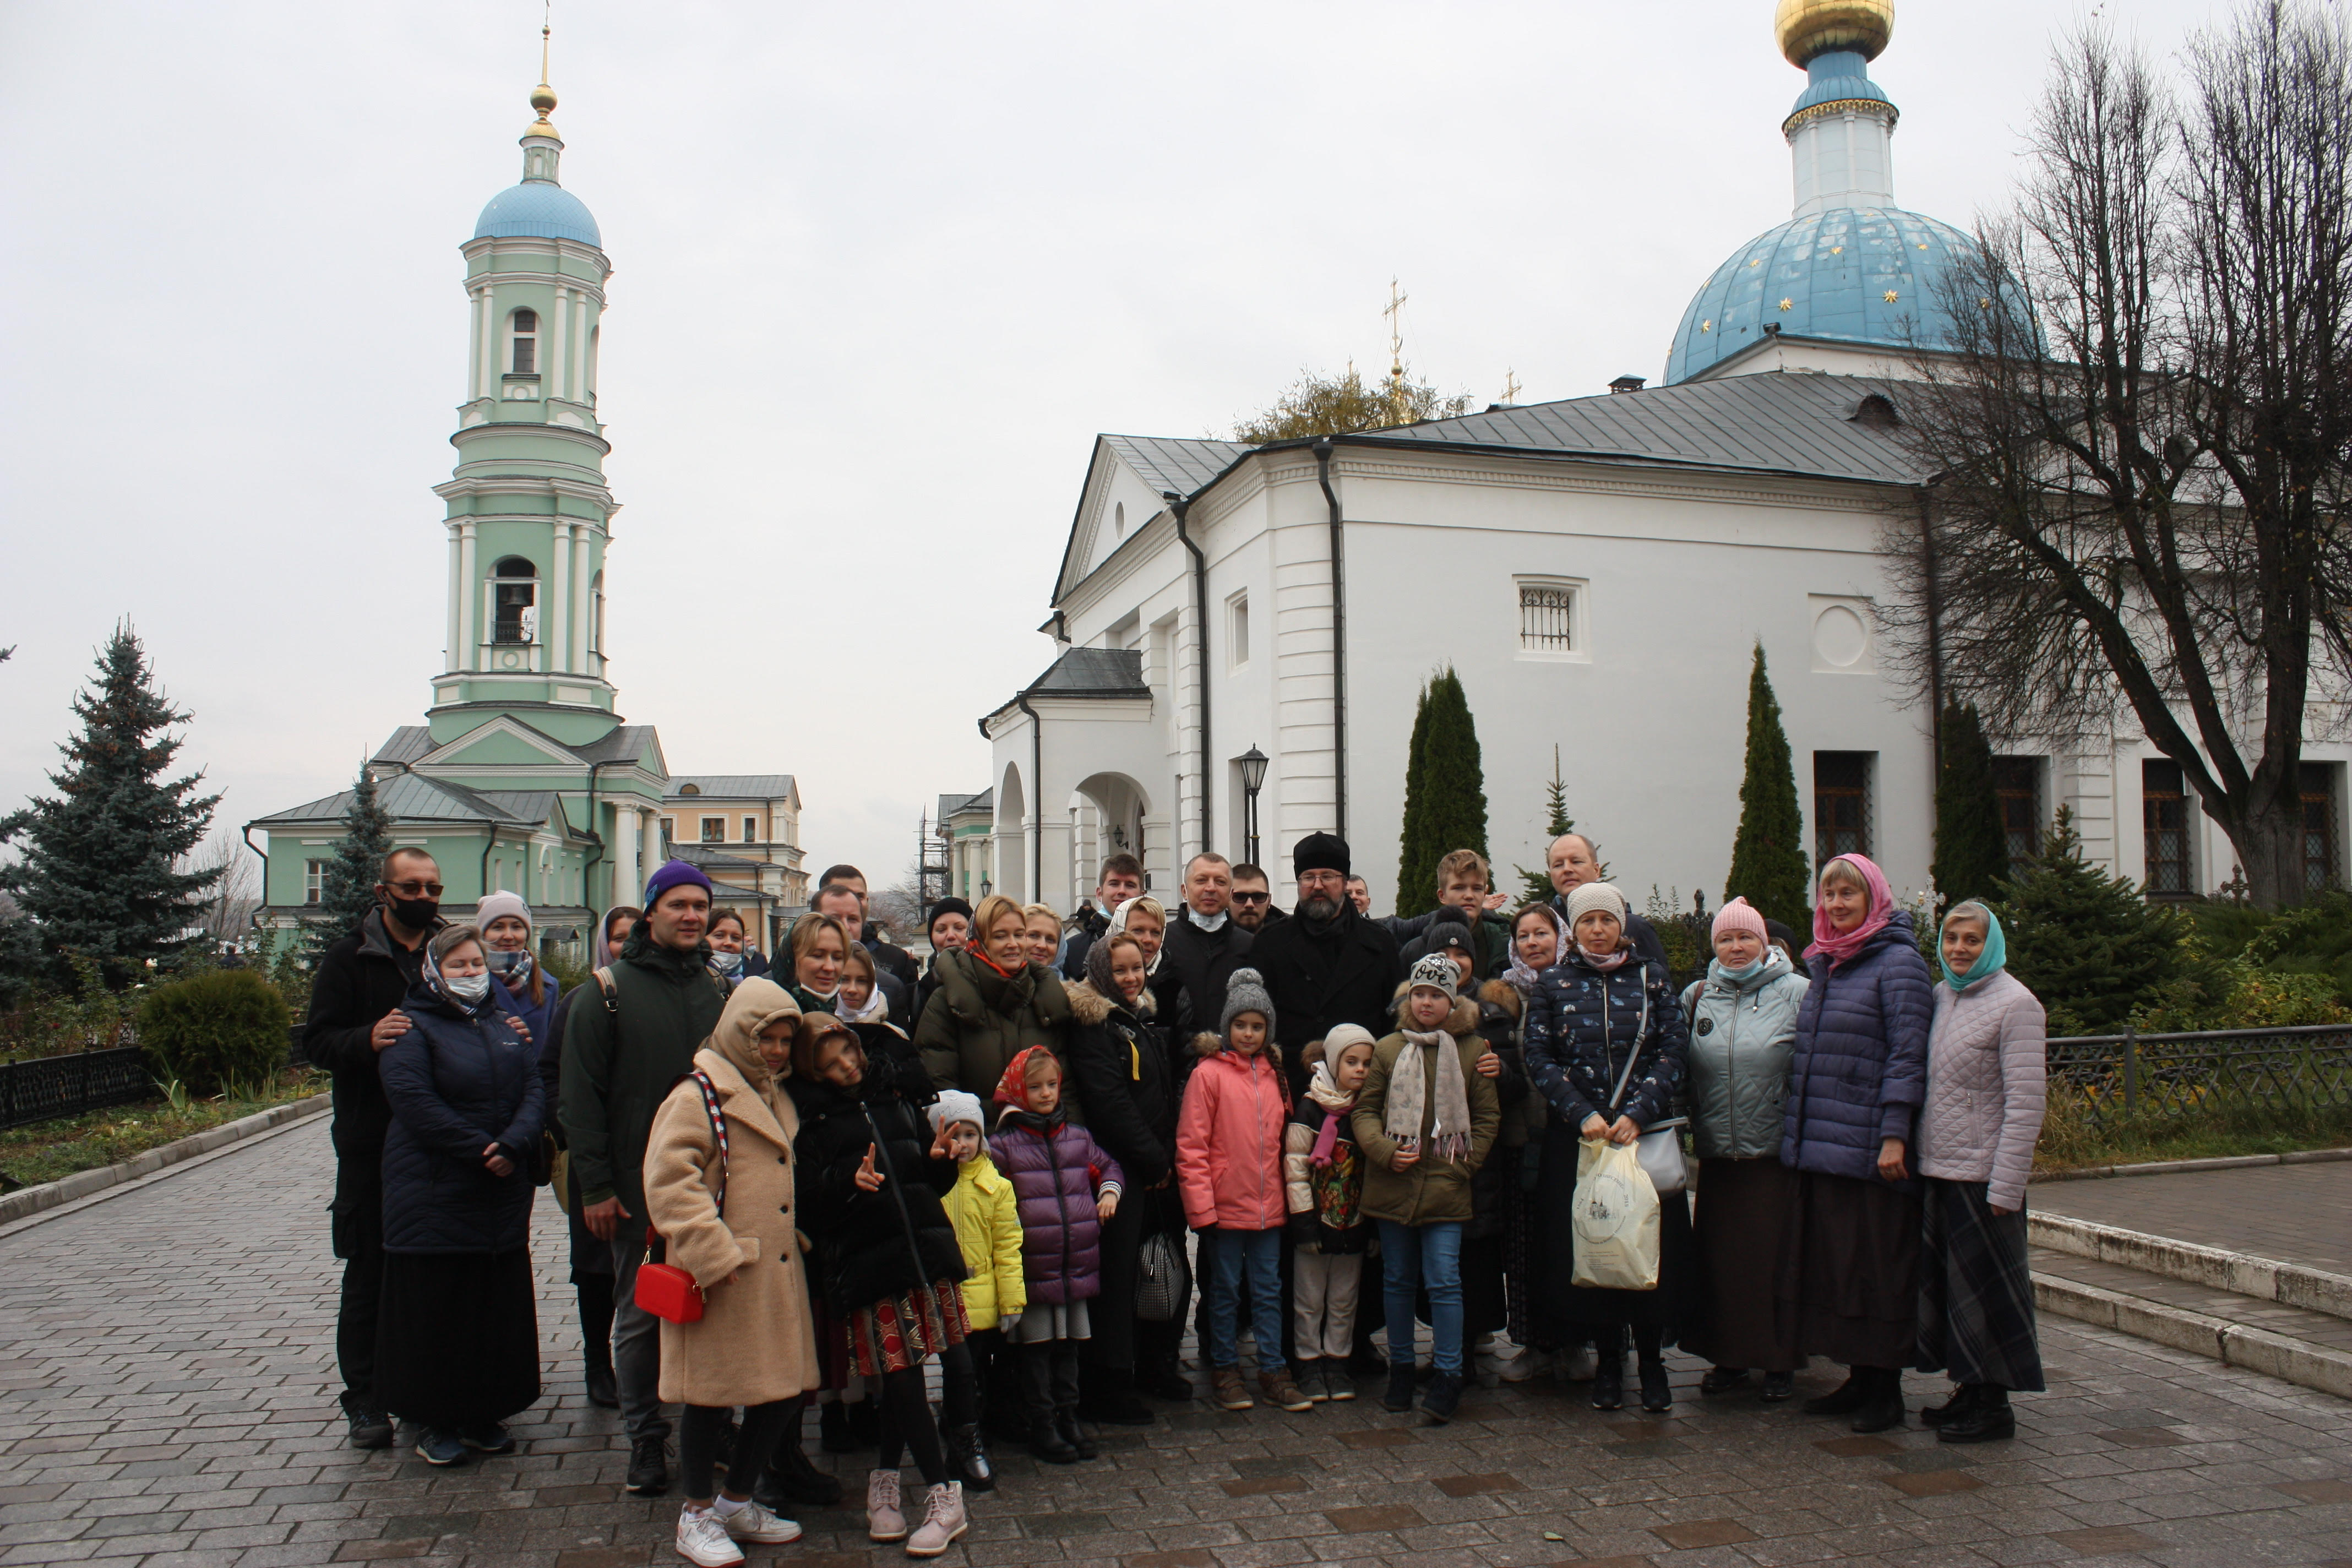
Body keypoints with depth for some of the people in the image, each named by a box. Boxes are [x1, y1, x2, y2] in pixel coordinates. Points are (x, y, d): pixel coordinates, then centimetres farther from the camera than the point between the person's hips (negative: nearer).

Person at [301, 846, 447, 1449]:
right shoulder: (349, 957, 1)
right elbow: (317, 1042, -5)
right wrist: (369, 1038, -25)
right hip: (371, 1142, -2)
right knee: (370, 1271, 5)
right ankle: (365, 1397, 15)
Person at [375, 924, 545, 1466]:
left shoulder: (504, 1024, 14)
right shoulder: (413, 1028, -4)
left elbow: (535, 1087, 4)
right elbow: (413, 1101, -17)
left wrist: (513, 1144, -14)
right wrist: (480, 1149, -18)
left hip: (503, 1194, 6)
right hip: (434, 1193, -5)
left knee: (498, 1307, 10)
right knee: (436, 1311, 3)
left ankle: (484, 1413, 22)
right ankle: (434, 1421, 16)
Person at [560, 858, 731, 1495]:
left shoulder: (718, 988, 8)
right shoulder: (609, 990, -3)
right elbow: (581, 1095, -6)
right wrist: (595, 1186, -10)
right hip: (638, 1186, -3)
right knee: (640, 1316, 6)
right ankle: (647, 1437, 19)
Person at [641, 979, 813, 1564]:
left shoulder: (776, 1098, 17)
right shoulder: (700, 1094, -10)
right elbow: (668, 1179, -19)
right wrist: (712, 1253, -22)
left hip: (777, 1272, 8)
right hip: (721, 1274, -8)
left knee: (784, 1388, 10)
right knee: (711, 1394, 3)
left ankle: (738, 1500, 28)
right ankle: (698, 1515, 20)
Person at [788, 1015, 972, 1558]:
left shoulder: (892, 1098, 16)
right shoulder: (809, 1117, 2)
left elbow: (932, 1181, 22)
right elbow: (806, 1193, -7)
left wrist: (939, 1159, 1)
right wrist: (849, 1181, -24)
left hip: (924, 1245, 4)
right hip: (866, 1260, -4)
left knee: (903, 1371, 6)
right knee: (902, 1372, -5)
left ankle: (885, 1482, 25)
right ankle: (944, 1497, 4)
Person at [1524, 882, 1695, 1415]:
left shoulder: (1651, 977, 7)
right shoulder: (1553, 984, 6)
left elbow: (1673, 1050, 0)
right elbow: (1540, 1057, -1)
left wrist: (1638, 1113, -12)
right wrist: (1582, 1113, -13)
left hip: (1645, 1132, 0)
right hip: (1576, 1137, 0)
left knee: (1652, 1245, -3)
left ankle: (1652, 1361, 12)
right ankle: (1608, 1363, 14)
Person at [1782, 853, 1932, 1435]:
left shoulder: (1898, 962, -7)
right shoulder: (1826, 964, 16)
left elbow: (1908, 1053, -13)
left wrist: (1894, 1134, -18)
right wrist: (1797, 1130, 17)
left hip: (1868, 1148, -8)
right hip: (1818, 1146, 8)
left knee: (1876, 1266, 0)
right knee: (1830, 1262, 11)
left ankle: (1886, 1386, 12)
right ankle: (1859, 1378, 23)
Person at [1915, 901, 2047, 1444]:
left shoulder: (2015, 1004, -10)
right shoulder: (1939, 997, 11)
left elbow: (2026, 1103, -15)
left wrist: (2004, 1189, -18)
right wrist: (1910, 1144, 8)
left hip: (1982, 1175, -7)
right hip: (1938, 1170, 7)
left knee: (1983, 1287, 1)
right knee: (1945, 1282, 13)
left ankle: (1994, 1405, 13)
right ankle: (1969, 1391, 25)